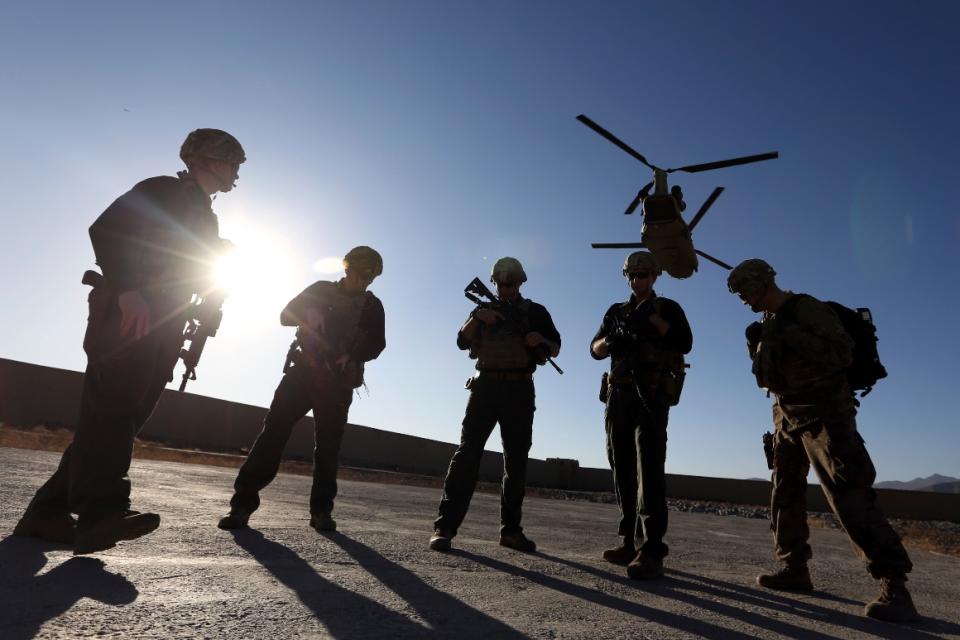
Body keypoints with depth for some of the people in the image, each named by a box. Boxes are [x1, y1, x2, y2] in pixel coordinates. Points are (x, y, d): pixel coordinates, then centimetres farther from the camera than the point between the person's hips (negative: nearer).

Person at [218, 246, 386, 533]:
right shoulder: (321, 290, 12)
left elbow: (376, 344, -1)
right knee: (274, 431, -9)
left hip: (338, 384, 0)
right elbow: (286, 315, 8)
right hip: (302, 372, 1)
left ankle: (321, 510, 7)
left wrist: (352, 356, -20)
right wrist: (308, 313, -13)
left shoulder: (373, 306, 9)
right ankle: (244, 501, -4)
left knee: (328, 445, -1)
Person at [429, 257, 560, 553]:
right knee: (467, 452, -10)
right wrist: (477, 317, -18)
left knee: (516, 461, 5)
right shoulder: (484, 309, 13)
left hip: (519, 392, 1)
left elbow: (555, 349, 9)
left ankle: (510, 529, 16)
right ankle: (445, 526, -10)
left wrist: (541, 340, -13)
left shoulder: (535, 312, 12)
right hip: (485, 387, -1)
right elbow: (462, 341, -1)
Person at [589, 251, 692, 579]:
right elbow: (595, 349, 11)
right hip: (618, 394, 5)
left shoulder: (667, 308, 10)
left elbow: (685, 343, -6)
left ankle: (651, 550, -17)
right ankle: (631, 541, 12)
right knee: (623, 468, 4)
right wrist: (611, 341, -11)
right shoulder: (616, 311, 21)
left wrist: (653, 318, -14)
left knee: (649, 467, -14)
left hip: (651, 394, -4)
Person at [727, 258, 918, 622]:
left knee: (848, 493, -15)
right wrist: (756, 348, -1)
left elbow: (842, 354, -21)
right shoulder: (771, 321, 12)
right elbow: (767, 376, 17)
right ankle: (794, 569, 19)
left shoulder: (806, 309, -12)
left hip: (823, 412, -9)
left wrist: (791, 335, -26)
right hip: (789, 416, 9)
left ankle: (894, 586, -7)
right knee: (785, 493, 10)